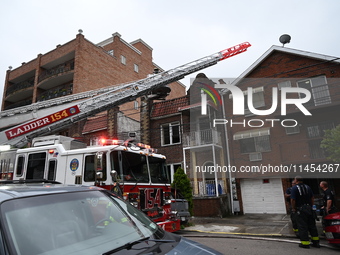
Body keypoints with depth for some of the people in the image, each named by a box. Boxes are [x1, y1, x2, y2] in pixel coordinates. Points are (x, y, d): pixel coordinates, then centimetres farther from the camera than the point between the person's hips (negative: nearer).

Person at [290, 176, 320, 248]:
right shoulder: (307, 187, 8)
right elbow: (312, 198, 11)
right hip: (309, 208, 6)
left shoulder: (294, 188, -12)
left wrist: (293, 209, -6)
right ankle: (316, 242, 22)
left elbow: (293, 200, -17)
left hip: (300, 209, -6)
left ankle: (305, 243, 5)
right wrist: (311, 206, 17)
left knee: (302, 226, 1)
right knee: (312, 225, 15)